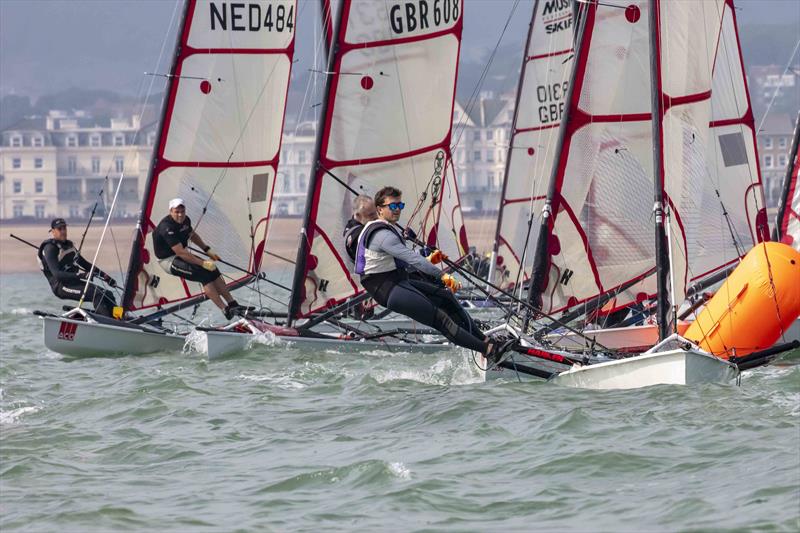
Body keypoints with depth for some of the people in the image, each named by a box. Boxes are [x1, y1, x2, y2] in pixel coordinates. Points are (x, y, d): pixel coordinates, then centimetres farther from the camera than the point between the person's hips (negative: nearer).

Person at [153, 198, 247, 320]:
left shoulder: (185, 220, 0)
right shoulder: (167, 228, -28)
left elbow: (192, 235, 23)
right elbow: (180, 253, -31)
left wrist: (208, 250, 18)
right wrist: (203, 263, -29)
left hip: (183, 254, 9)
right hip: (168, 260, -9)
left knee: (213, 270, -6)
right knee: (204, 274, -23)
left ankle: (233, 304, -2)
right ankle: (225, 310, -24)